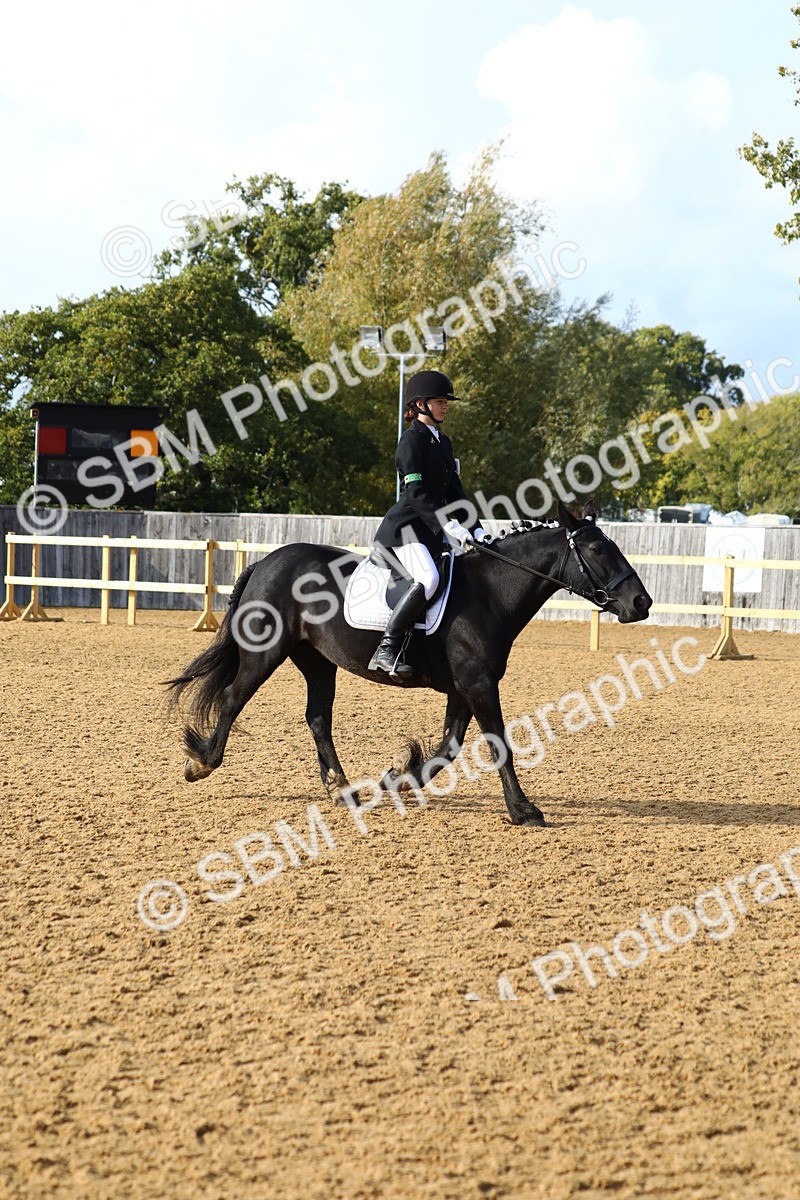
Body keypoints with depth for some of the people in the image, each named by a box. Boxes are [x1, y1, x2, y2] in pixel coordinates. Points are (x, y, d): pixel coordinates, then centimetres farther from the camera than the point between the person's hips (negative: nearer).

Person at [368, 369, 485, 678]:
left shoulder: (442, 442, 18)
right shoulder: (412, 439, -9)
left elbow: (454, 493, 19)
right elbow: (416, 494, -19)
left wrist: (476, 531, 8)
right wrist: (450, 528, -26)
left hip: (430, 531, 10)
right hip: (405, 527, -10)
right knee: (427, 579, -32)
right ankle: (386, 650, -31)